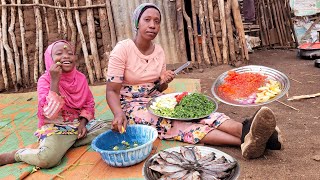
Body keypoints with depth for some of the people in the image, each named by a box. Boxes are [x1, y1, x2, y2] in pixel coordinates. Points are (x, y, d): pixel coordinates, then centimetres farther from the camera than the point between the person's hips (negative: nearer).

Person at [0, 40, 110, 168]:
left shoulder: (80, 78, 1)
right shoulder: (45, 80, -13)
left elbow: (88, 104, 11)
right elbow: (50, 113, -27)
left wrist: (83, 122, -7)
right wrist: (54, 81, -28)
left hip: (79, 123, 6)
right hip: (55, 127, -6)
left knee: (107, 130, -10)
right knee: (46, 158, -32)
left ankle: (66, 144, -4)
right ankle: (15, 155, 1)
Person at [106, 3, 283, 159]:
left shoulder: (159, 51, 4)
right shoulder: (122, 49, -13)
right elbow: (112, 91, -15)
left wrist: (164, 82, -12)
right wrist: (119, 114, -36)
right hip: (132, 107, -5)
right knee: (174, 123, -32)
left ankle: (245, 131, -48)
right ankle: (245, 141, -51)